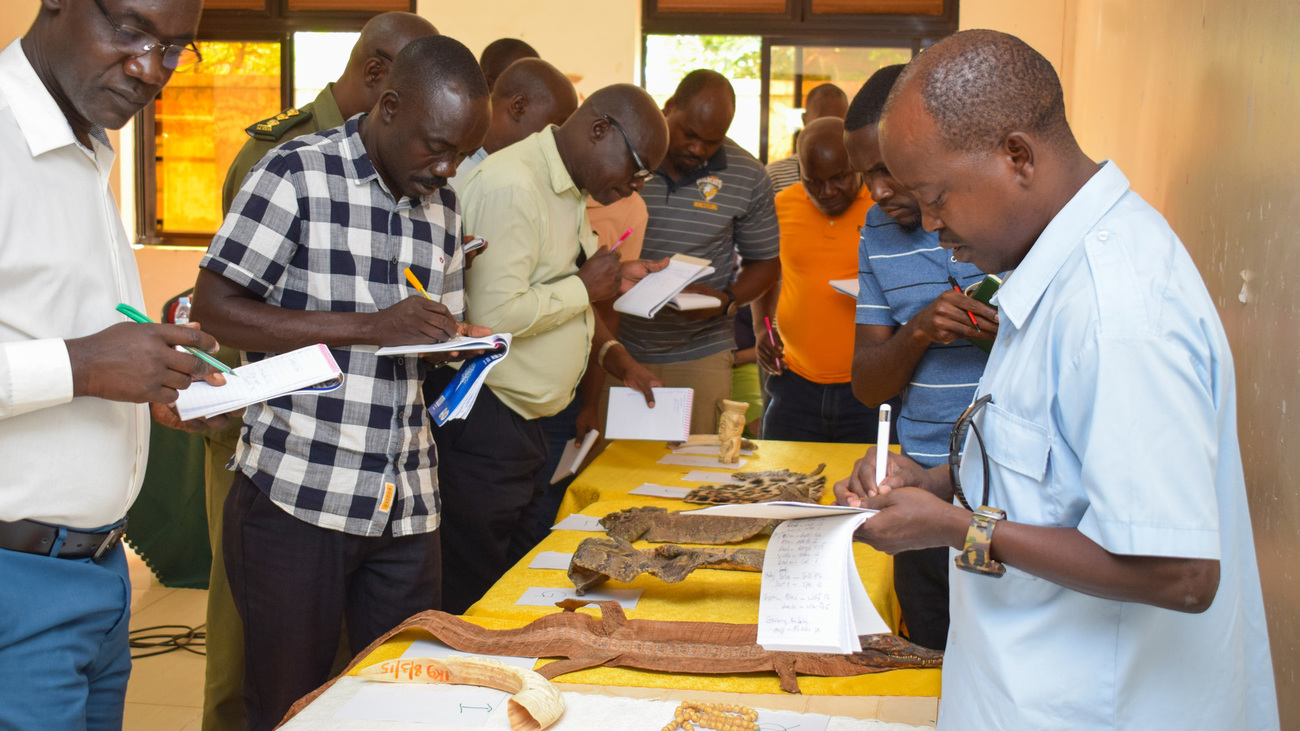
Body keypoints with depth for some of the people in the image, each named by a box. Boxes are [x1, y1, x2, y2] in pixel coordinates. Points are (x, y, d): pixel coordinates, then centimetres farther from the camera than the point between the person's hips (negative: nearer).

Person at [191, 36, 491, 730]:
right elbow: (213, 308, -12)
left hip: (407, 507, 5)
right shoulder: (297, 173, -6)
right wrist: (370, 325, -20)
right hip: (295, 500, -5)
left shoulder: (442, 205, 13)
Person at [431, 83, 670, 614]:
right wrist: (584, 287, -15)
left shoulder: (573, 192, 13)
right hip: (483, 425, -10)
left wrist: (609, 349, 11)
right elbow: (492, 316, -27)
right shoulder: (512, 186, -19)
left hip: (525, 422, 10)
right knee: (473, 605, 0)